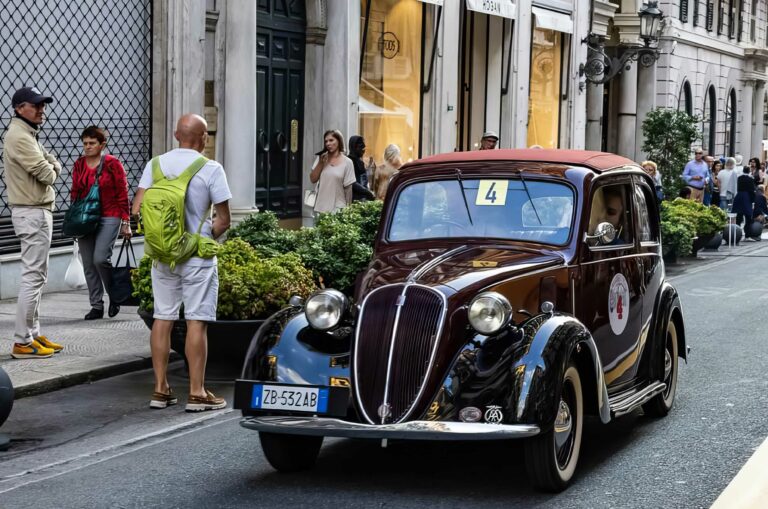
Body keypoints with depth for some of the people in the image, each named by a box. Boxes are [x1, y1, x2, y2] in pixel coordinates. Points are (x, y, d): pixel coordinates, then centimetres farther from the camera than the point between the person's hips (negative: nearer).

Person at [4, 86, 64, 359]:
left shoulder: (28, 134, 17)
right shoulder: (19, 137, -17)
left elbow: (55, 166, 14)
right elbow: (47, 175, -22)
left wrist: (50, 167, -8)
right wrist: (51, 170, 0)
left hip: (37, 211, 11)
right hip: (32, 213, -11)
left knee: (37, 275, 15)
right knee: (33, 276, -10)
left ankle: (33, 334, 21)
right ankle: (22, 342, -9)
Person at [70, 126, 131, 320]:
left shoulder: (113, 164, -3)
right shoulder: (79, 165, 9)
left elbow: (122, 195, -2)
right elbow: (75, 193, 16)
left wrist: (125, 222, -4)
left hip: (108, 217, -5)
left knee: (100, 258, -18)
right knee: (88, 264, 3)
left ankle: (115, 295, 6)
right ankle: (97, 306, 11)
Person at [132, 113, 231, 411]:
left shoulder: (156, 164, 2)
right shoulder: (211, 169, -8)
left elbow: (137, 209, -2)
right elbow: (223, 221, -8)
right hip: (197, 256, -4)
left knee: (163, 319, 10)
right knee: (196, 322, -1)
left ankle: (161, 390, 14)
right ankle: (197, 393, 1)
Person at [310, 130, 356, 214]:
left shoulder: (347, 162, -3)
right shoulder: (321, 158, 7)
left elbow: (348, 188, -1)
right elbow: (313, 179, 4)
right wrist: (320, 163, -8)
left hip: (338, 208, -3)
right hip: (321, 207, 3)